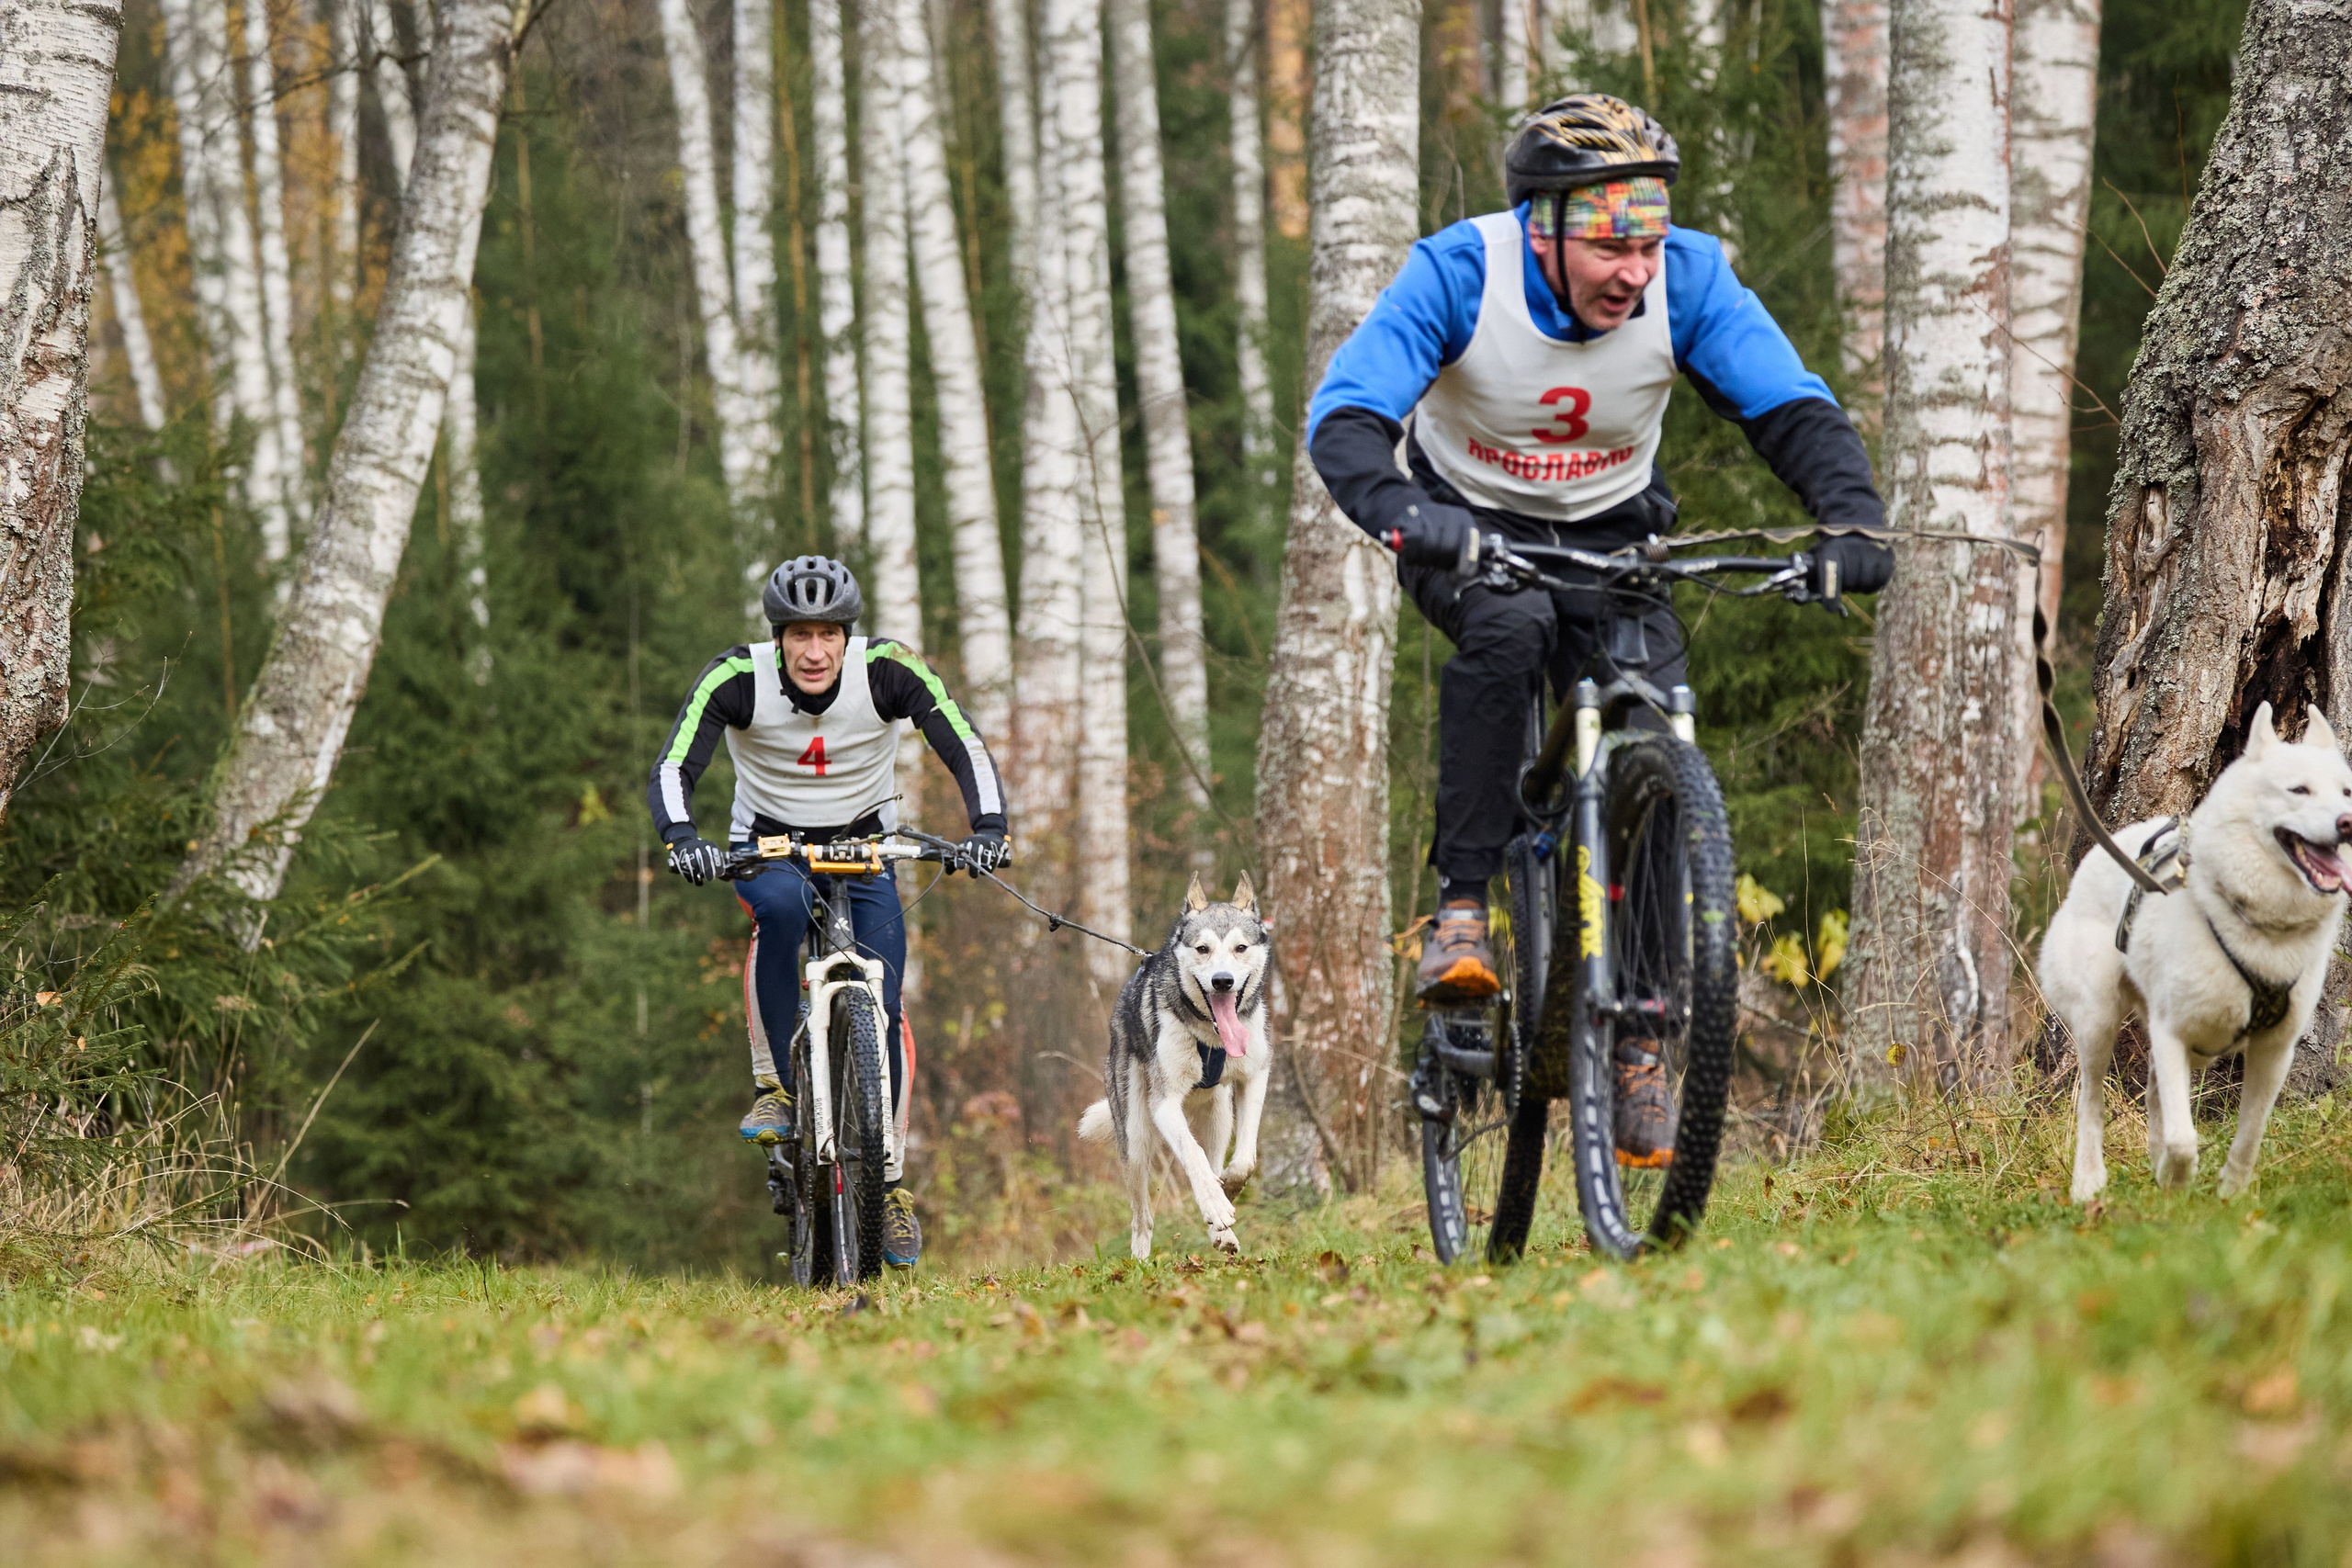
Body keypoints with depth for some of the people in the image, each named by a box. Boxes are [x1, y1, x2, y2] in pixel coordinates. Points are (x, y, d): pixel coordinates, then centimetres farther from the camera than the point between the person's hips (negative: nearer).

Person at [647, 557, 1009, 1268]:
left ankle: (889, 1182, 2)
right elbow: (673, 768, -27)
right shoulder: (737, 677, -22)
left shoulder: (890, 670, -20)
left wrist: (988, 828, -38)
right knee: (779, 906, -37)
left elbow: (965, 749, -20)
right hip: (767, 848, -1)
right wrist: (681, 837, -47)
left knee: (882, 1008, -14)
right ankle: (773, 1086, -22)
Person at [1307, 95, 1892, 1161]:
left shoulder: (1687, 280, -21)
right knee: (1510, 626, -36)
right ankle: (1461, 906, -26)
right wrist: (1399, 509, -55)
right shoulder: (1459, 274, -27)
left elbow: (1793, 409, -23)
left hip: (1612, 535, 2)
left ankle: (1636, 1044, -1)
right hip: (1468, 524, -2)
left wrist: (1850, 515, -42)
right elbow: (1345, 414, -34)